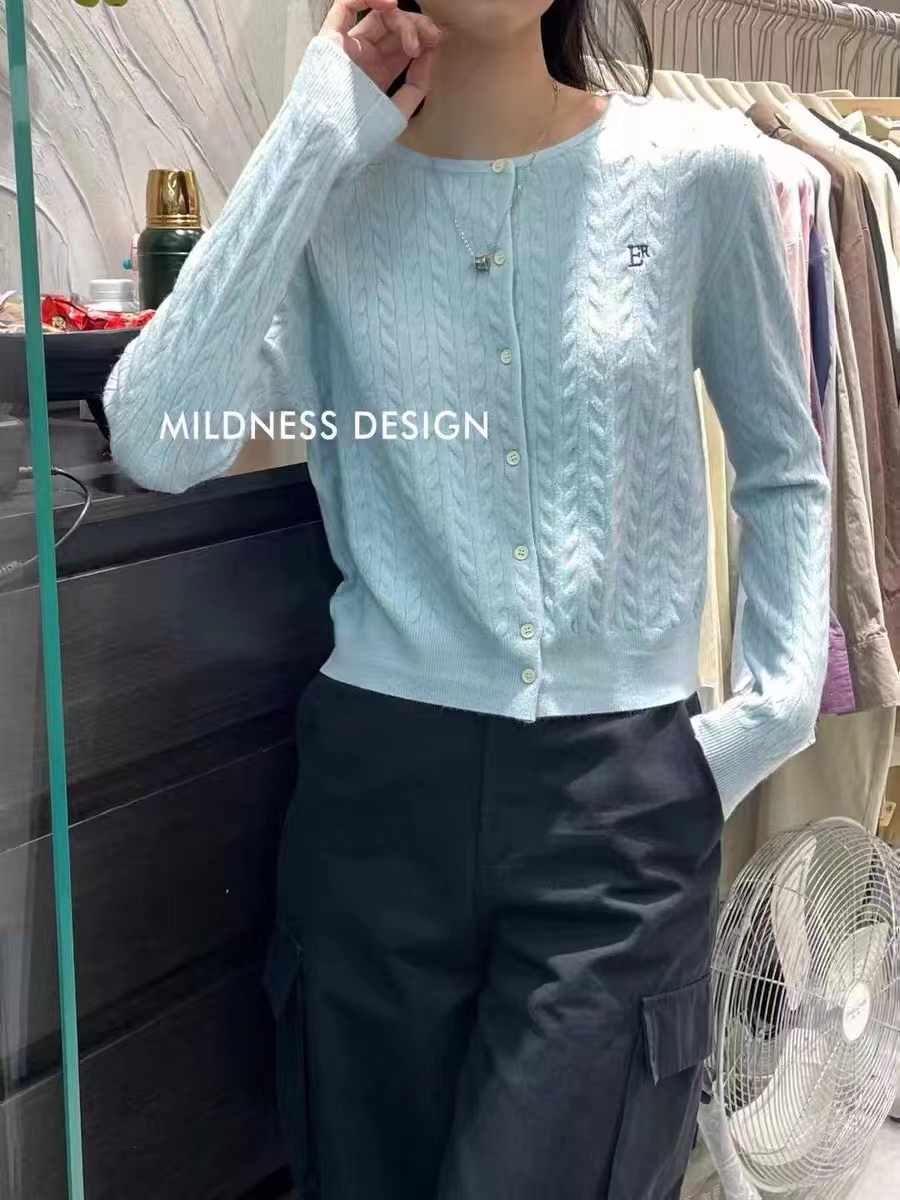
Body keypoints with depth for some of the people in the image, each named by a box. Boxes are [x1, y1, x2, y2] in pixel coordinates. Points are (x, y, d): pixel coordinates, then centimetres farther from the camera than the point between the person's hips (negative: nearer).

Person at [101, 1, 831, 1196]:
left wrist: (778, 703, -1)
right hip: (381, 780, 2)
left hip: (624, 787, -1)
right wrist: (315, 140, -13)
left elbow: (783, 470, 10)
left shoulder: (698, 170, -2)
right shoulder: (331, 190, 1)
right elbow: (157, 441, -15)